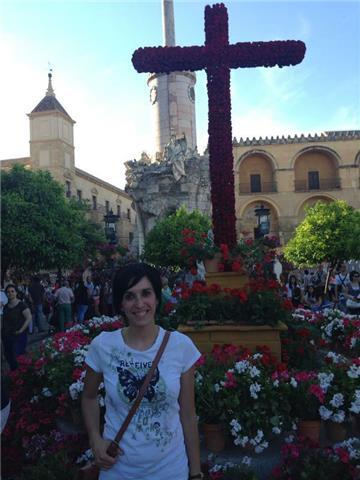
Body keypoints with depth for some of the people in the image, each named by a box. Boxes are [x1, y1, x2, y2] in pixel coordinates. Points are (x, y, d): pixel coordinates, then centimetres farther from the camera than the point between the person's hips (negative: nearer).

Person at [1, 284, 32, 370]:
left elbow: (29, 318, -17)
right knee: (8, 356, 11)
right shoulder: (6, 306, 10)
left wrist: (21, 330, -19)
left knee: (17, 357, -7)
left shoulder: (22, 305, -11)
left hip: (19, 336, -7)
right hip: (6, 336, 7)